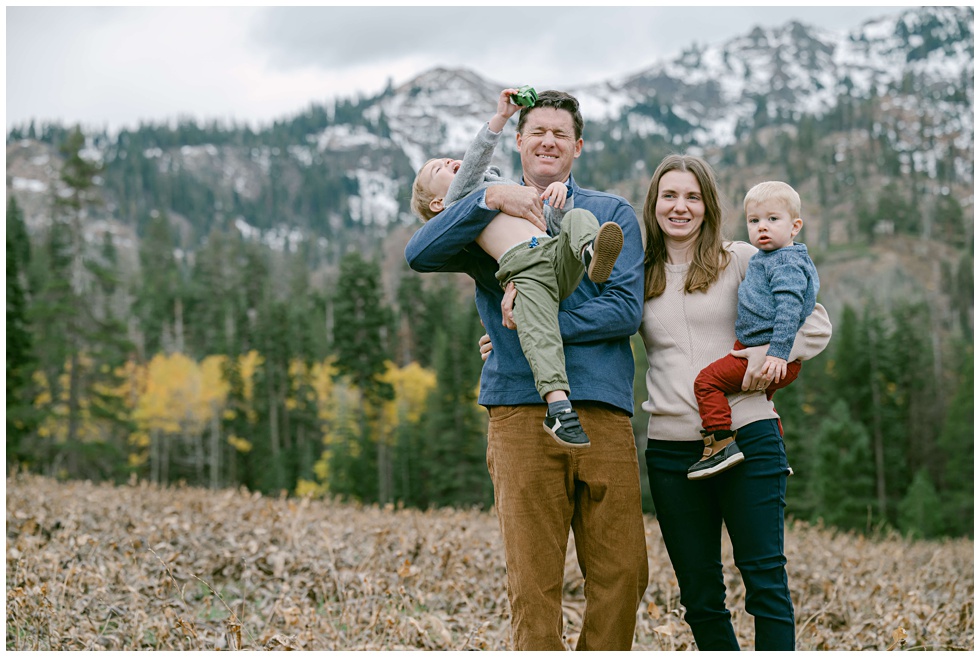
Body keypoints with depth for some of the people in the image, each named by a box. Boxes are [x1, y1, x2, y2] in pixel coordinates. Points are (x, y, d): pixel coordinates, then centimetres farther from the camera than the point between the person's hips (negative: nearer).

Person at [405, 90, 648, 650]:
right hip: (521, 410, -1)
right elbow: (420, 254, -2)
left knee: (623, 572, -1)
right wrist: (490, 199, -11)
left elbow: (626, 309, 2)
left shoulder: (613, 214, 15)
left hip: (604, 409, 1)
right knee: (534, 579, -5)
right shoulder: (489, 218, 17)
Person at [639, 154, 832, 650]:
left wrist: (771, 351, -12)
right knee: (700, 595, 8)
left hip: (747, 438, -2)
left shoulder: (742, 260, 5)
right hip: (671, 449, 2)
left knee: (765, 581, -4)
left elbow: (816, 325, 6)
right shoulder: (638, 276, 11)